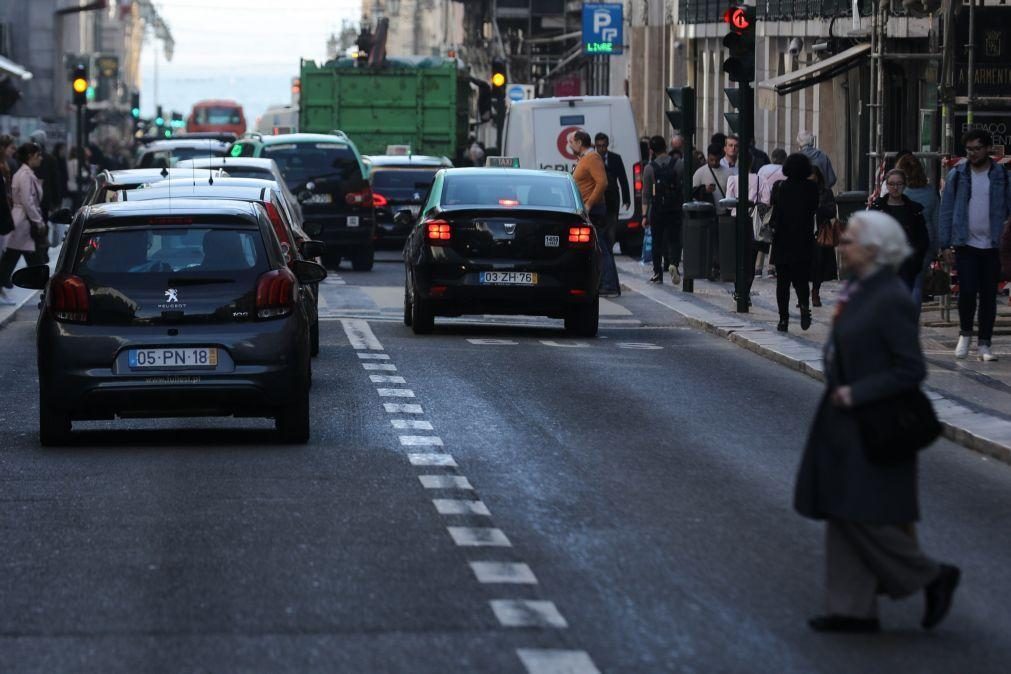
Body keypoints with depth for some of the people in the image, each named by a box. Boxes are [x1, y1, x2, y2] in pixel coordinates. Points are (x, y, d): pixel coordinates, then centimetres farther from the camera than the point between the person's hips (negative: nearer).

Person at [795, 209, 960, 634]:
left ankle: (933, 578, 11)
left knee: (863, 517, -6)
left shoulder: (891, 300, -19)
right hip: (846, 421, 10)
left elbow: (912, 370, -20)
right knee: (843, 516, 10)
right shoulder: (859, 290, 8)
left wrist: (855, 393, -20)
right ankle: (854, 610, 15)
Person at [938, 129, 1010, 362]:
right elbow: (946, 210, 6)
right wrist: (945, 244, -1)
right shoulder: (957, 175, 4)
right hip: (966, 244, -1)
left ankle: (984, 344, 12)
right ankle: (965, 333, 14)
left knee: (989, 296, 3)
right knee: (967, 291, -10)